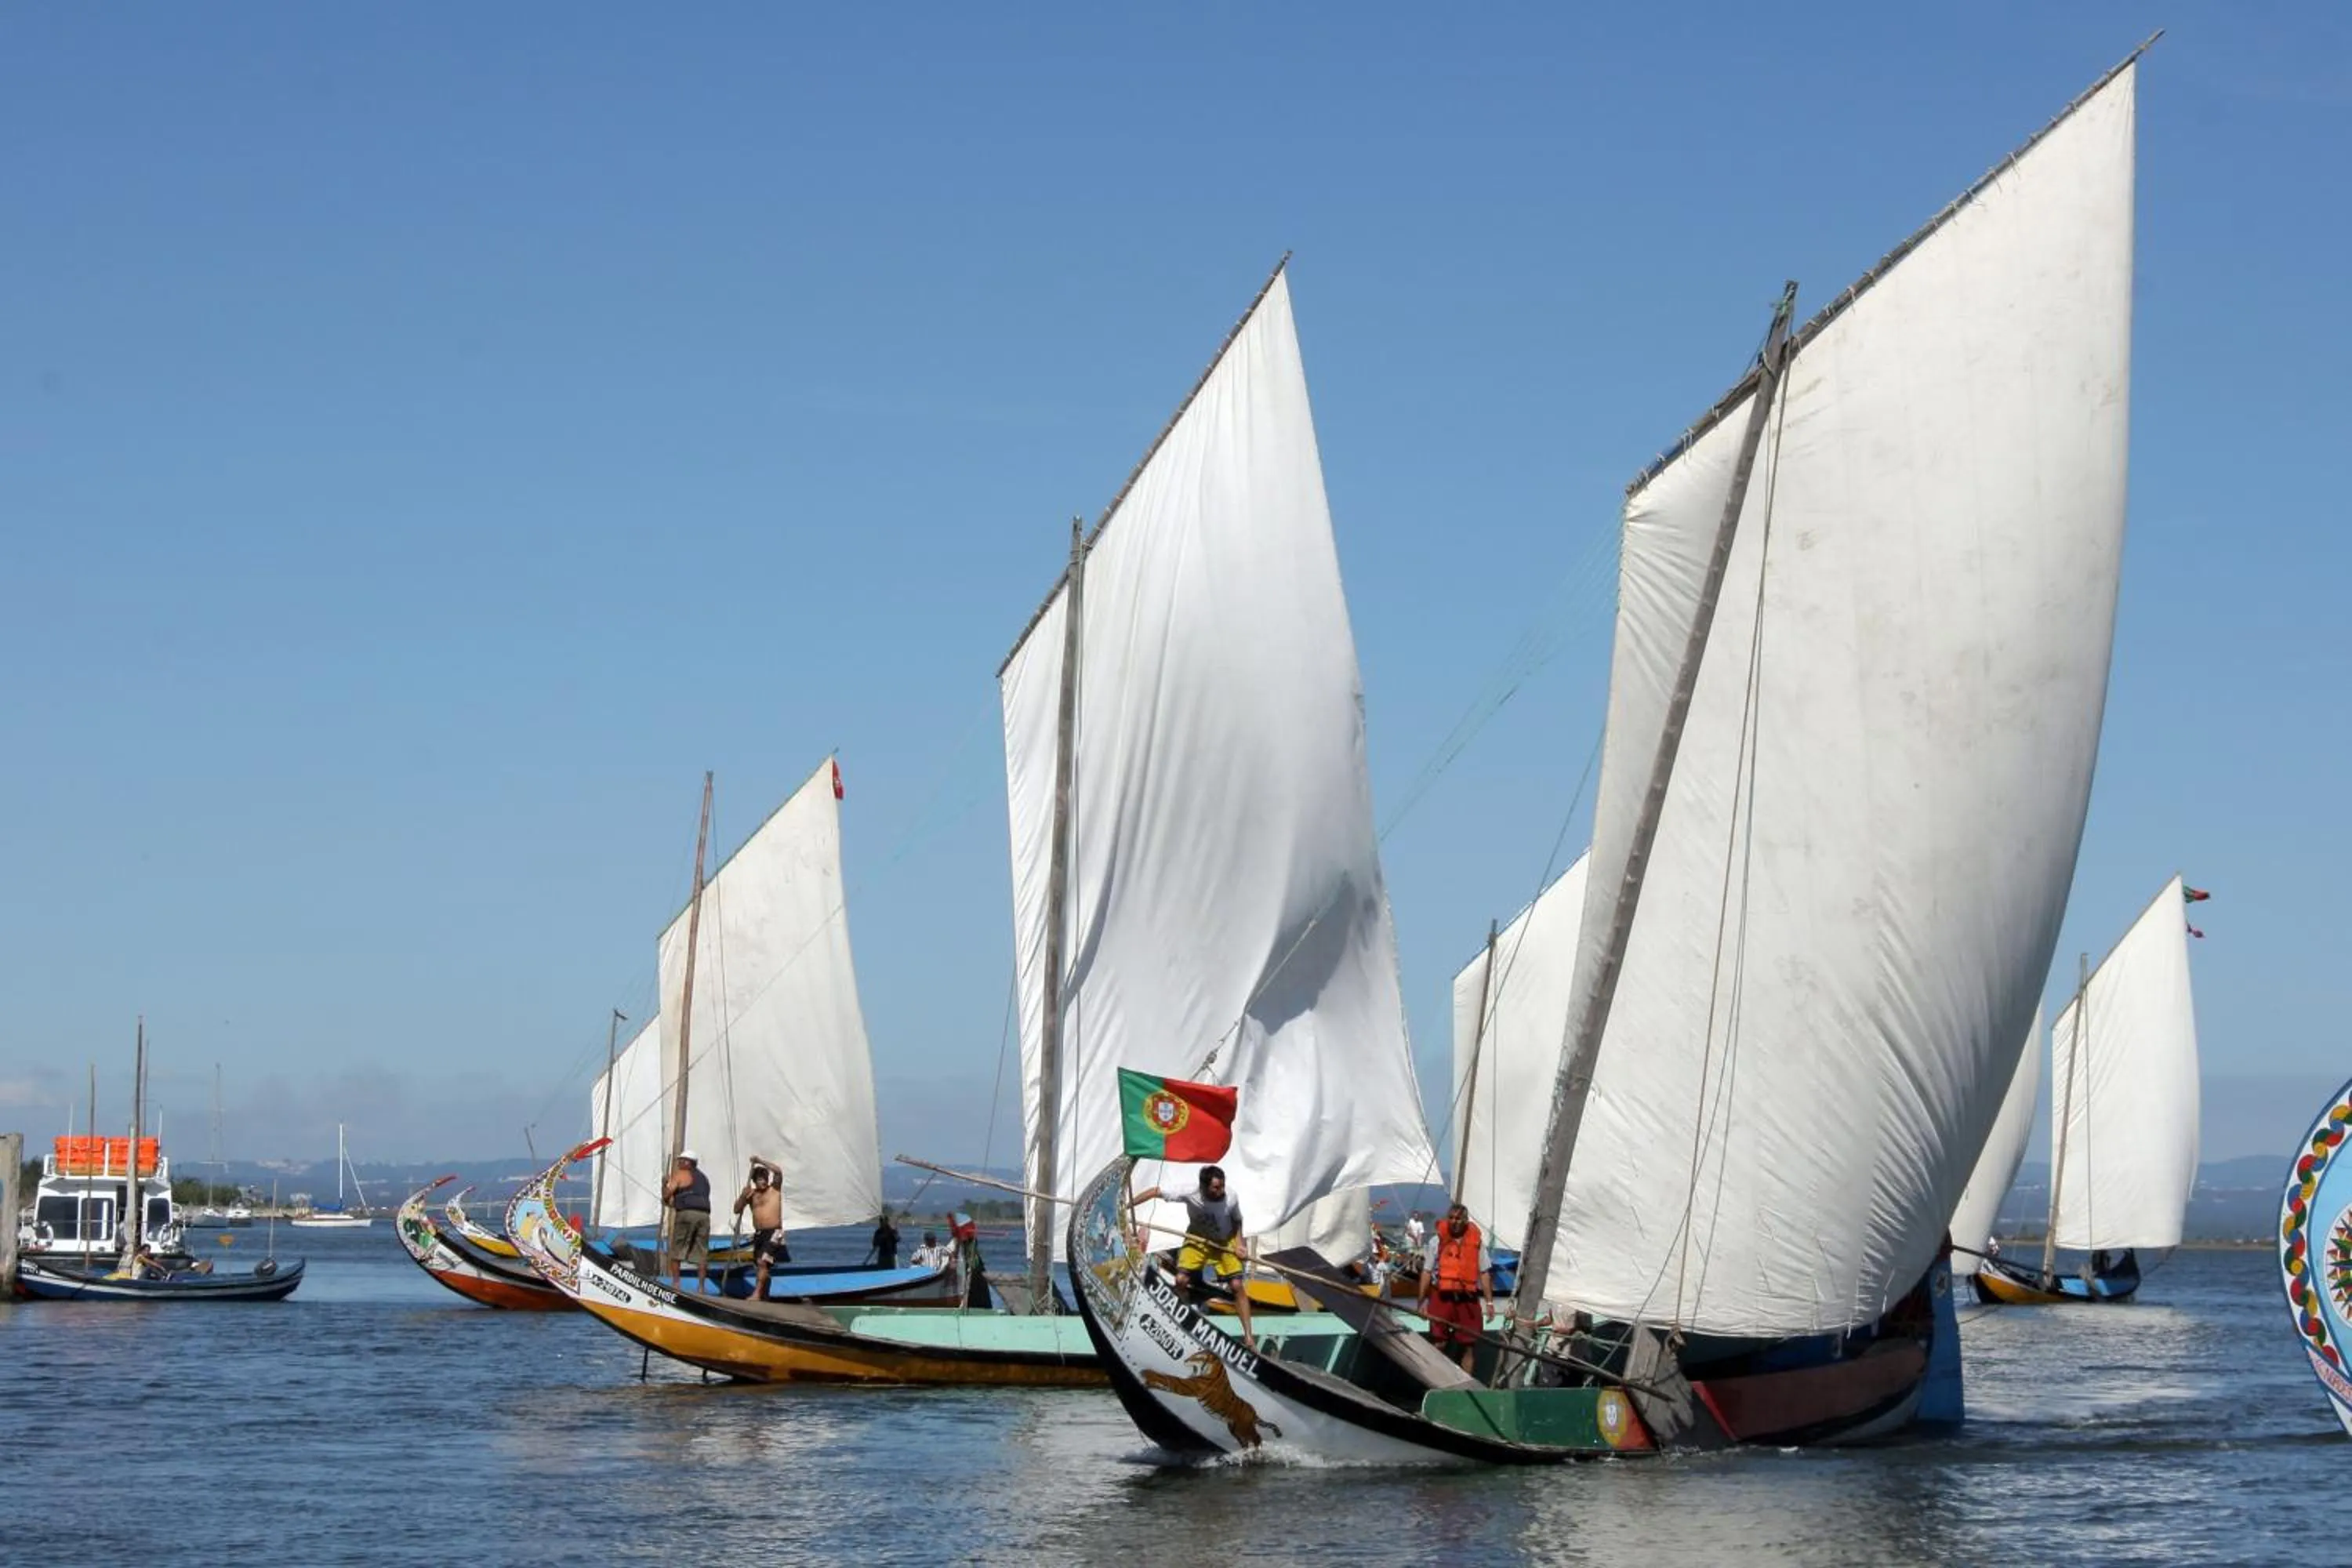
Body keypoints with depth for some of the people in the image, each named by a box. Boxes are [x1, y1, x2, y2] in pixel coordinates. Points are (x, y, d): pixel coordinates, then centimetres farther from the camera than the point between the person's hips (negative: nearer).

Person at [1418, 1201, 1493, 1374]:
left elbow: (1484, 1273, 9)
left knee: (1469, 1345, 3)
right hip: (1442, 1297, -1)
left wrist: (1489, 1302, 5)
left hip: (1468, 1299, 1)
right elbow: (1427, 1272, 5)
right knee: (1439, 1344, 0)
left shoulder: (1477, 1242, 6)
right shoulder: (1437, 1241, 4)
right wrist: (1422, 1302, 2)